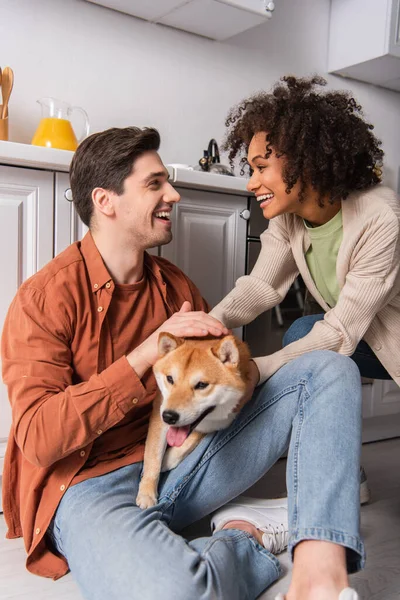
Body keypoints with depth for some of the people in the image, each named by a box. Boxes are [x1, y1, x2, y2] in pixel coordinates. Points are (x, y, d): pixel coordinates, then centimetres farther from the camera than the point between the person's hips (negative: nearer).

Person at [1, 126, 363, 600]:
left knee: (329, 370, -2)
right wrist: (148, 351, -22)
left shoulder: (173, 284, 9)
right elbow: (39, 439, -18)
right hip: (93, 484, -6)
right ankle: (249, 540, -6)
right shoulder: (45, 298, -10)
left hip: (183, 462, 7)